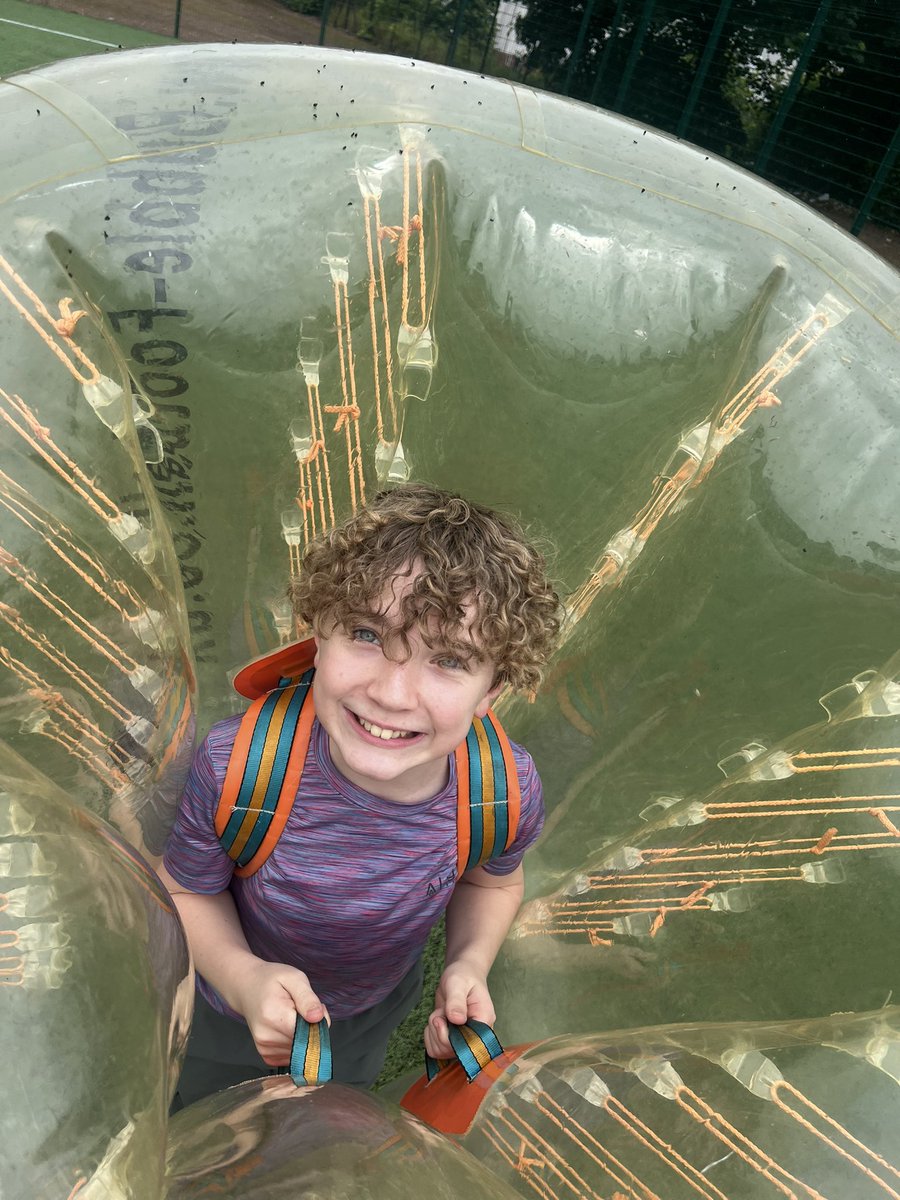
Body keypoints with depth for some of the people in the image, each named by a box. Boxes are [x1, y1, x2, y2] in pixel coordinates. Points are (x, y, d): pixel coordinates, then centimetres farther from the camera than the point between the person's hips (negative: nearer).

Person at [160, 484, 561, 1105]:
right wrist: (242, 974, -36)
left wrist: (470, 964, -26)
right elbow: (185, 889, -19)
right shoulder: (235, 763, -40)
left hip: (374, 1018, 2)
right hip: (228, 1014, -1)